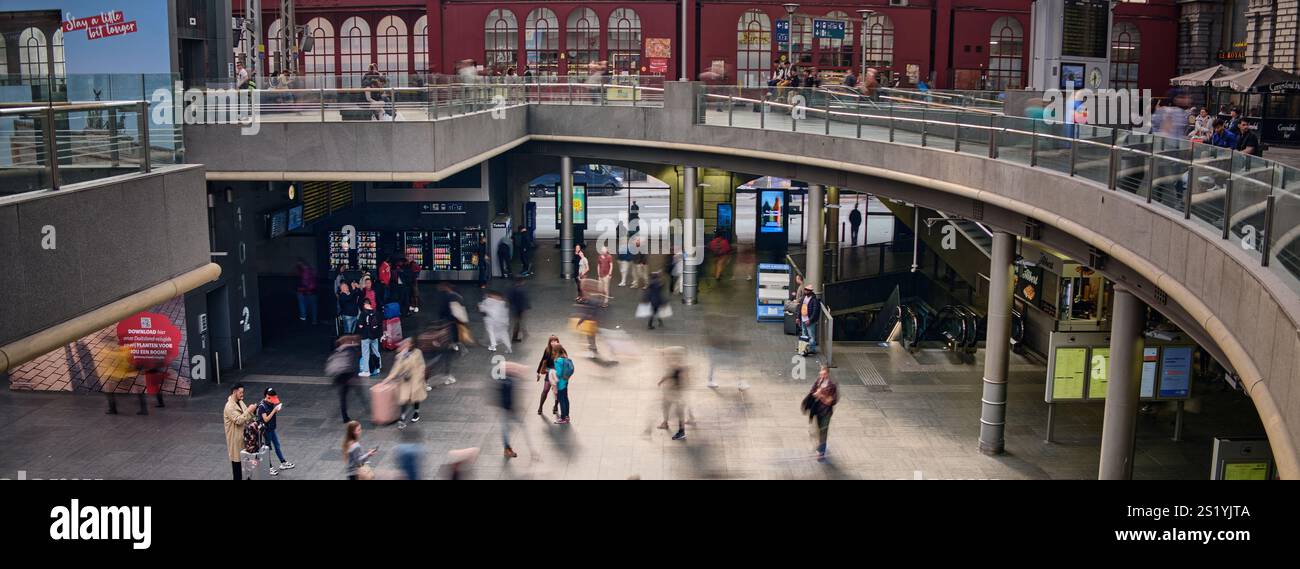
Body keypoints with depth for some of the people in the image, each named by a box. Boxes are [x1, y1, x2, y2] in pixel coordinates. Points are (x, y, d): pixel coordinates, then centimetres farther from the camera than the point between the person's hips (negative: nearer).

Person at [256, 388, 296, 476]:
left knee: (277, 445, 17)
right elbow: (266, 419, -24)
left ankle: (283, 463, 29)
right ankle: (269, 467, 18)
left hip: (272, 429, 8)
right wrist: (274, 411, -25)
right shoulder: (262, 406, -22)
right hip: (266, 430, -8)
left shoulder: (271, 403, 0)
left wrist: (278, 409, -8)